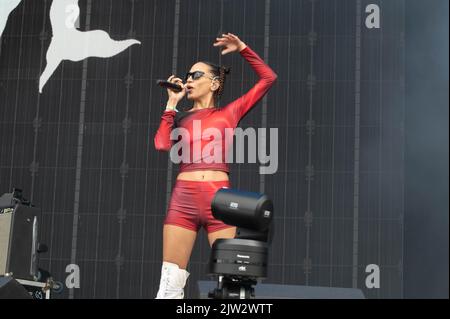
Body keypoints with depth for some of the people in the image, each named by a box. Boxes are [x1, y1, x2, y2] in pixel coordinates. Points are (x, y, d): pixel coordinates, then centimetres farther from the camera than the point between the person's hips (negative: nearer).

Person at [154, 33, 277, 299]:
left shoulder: (229, 113, 14)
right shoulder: (181, 117, 19)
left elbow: (269, 78, 13)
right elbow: (162, 145, -1)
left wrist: (243, 49, 12)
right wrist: (172, 103, 9)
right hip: (183, 199, 2)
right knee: (171, 284, -2)